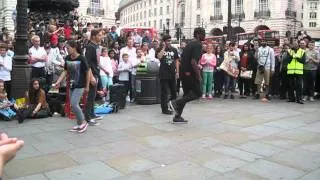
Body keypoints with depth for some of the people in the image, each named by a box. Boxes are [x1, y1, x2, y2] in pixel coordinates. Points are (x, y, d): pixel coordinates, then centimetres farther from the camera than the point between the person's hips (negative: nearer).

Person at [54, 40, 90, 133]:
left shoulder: (81, 58, -14)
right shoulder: (67, 58, 2)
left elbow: (88, 72, -8)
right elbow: (65, 71, 10)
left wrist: (87, 86, -5)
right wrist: (58, 81, 1)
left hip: (80, 86, -6)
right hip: (72, 85, 7)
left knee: (74, 104, -13)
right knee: (73, 105, 9)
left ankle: (83, 122, 5)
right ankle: (79, 124, 22)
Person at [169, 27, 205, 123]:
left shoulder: (190, 44, 15)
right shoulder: (198, 45, -13)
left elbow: (182, 58, 20)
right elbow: (193, 62, -23)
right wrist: (199, 75, -17)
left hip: (183, 72, 9)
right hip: (190, 73, -9)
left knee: (187, 94, 16)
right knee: (198, 93, 2)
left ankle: (177, 117, 17)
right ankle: (176, 103, -5)